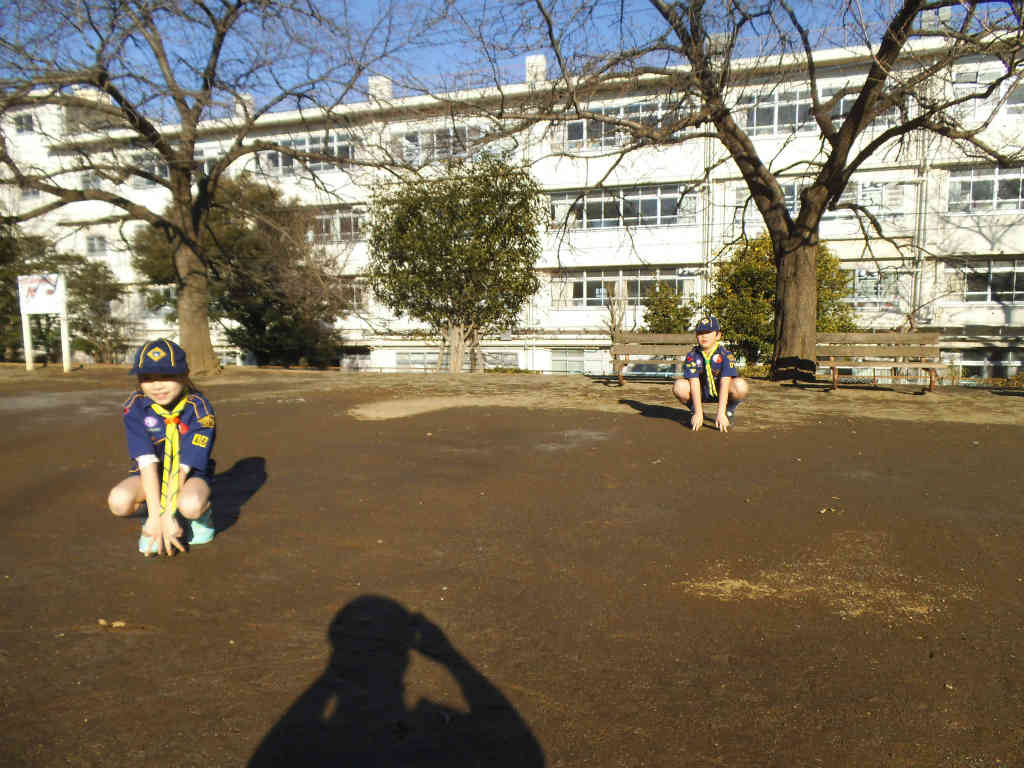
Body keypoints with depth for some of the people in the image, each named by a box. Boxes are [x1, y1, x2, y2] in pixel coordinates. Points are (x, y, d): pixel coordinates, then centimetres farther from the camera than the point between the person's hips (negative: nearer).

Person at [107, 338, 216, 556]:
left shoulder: (199, 409, -21)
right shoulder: (135, 408, -14)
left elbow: (183, 466, -24)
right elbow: (147, 461, -22)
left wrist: (167, 516, -28)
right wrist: (155, 515, -27)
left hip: (191, 473, -3)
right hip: (151, 474, 3)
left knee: (191, 505, -36)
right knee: (119, 501, -28)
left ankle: (202, 513, 2)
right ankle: (151, 518, 6)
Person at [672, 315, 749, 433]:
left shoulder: (725, 355, -17)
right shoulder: (692, 356, -13)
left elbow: (724, 384, -26)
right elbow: (694, 383, -21)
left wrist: (720, 413, -35)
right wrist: (698, 413, -30)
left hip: (720, 392, -1)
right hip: (701, 393, 1)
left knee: (740, 386, -32)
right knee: (679, 386, -27)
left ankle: (729, 412, 0)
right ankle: (694, 411, 2)